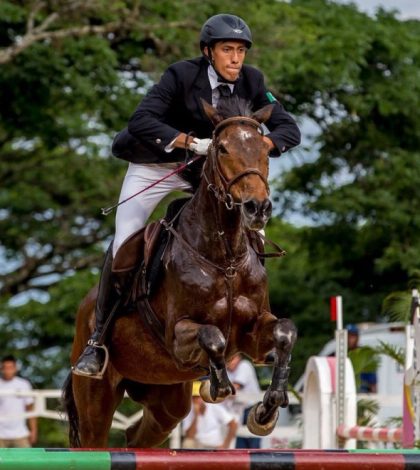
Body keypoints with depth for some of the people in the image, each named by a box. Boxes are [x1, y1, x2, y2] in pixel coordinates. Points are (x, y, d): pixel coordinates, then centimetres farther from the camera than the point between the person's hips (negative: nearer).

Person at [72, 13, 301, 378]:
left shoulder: (251, 82, -11)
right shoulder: (182, 75, -23)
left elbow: (289, 130, -12)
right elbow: (141, 120, -33)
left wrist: (260, 143, -33)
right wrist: (191, 142, -42)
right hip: (154, 166, -4)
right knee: (123, 247, -15)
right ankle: (99, 338, -1)